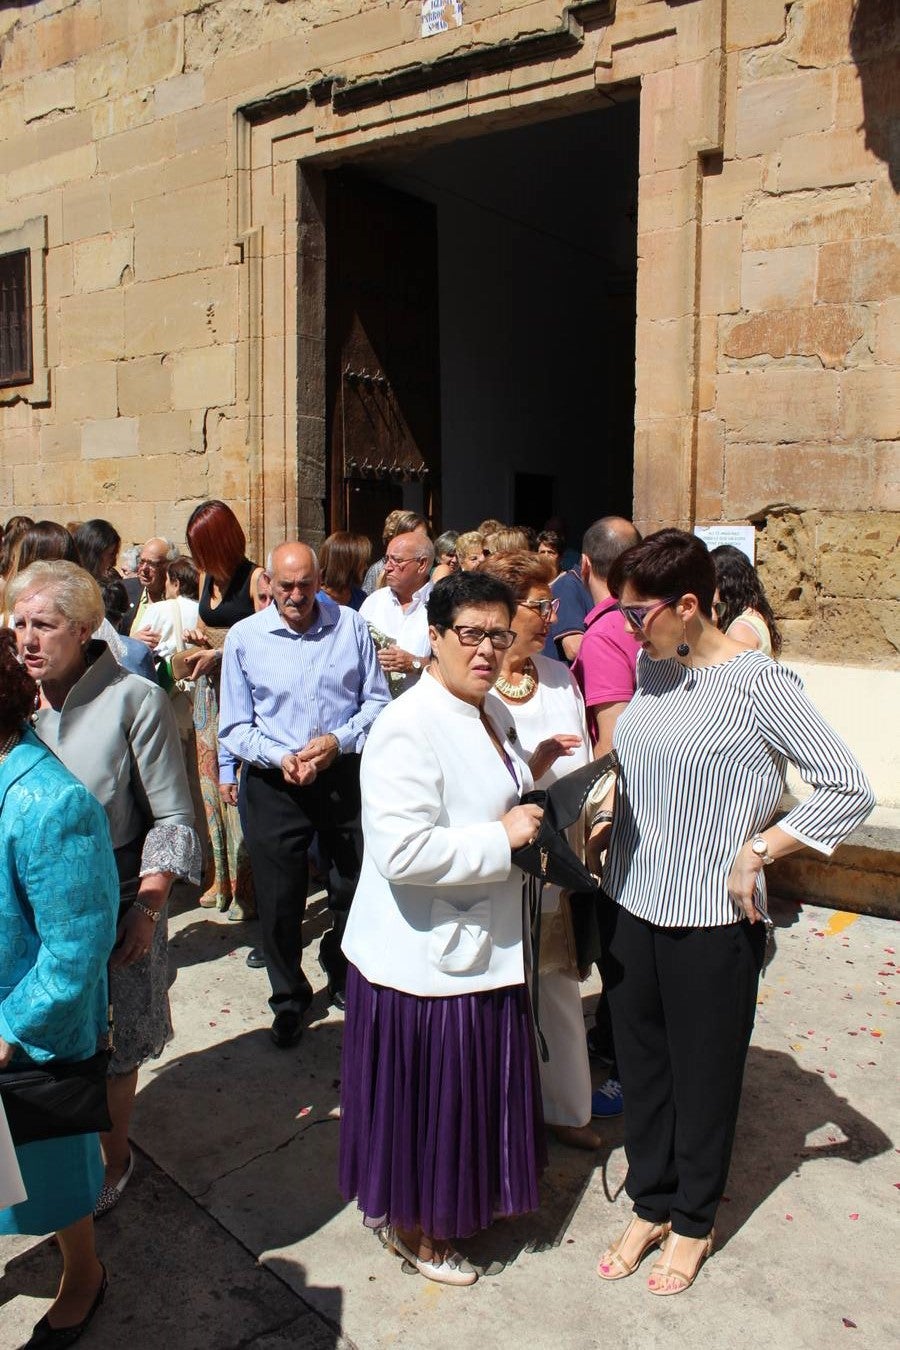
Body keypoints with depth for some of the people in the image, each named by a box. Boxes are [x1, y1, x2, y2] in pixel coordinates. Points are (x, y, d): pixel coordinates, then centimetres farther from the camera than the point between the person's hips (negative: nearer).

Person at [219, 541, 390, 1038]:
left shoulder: (350, 626, -2)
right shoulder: (243, 637, -4)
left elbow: (377, 701, 2)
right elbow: (235, 726, -2)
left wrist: (338, 740, -14)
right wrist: (280, 757, -18)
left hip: (345, 773, 1)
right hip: (275, 783, -1)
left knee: (355, 886, 15)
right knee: (279, 900, 9)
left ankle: (343, 978, 43)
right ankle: (289, 999, 33)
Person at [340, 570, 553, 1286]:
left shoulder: (483, 715, 8)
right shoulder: (409, 727, -22)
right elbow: (400, 851, -31)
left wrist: (529, 775, 6)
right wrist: (503, 837, -24)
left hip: (482, 947, 9)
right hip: (426, 956, -9)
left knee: (473, 1094, 23)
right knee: (426, 1099, 11)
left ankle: (454, 1201, 46)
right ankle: (414, 1226, 35)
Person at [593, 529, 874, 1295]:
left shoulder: (758, 683, -17)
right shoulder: (651, 667, 2)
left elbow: (850, 792, -14)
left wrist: (756, 852, -17)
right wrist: (610, 825, 3)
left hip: (712, 919, -5)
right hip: (631, 903, 5)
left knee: (703, 1076, 14)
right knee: (641, 1066, 17)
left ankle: (693, 1223, 37)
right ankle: (651, 1206, 39)